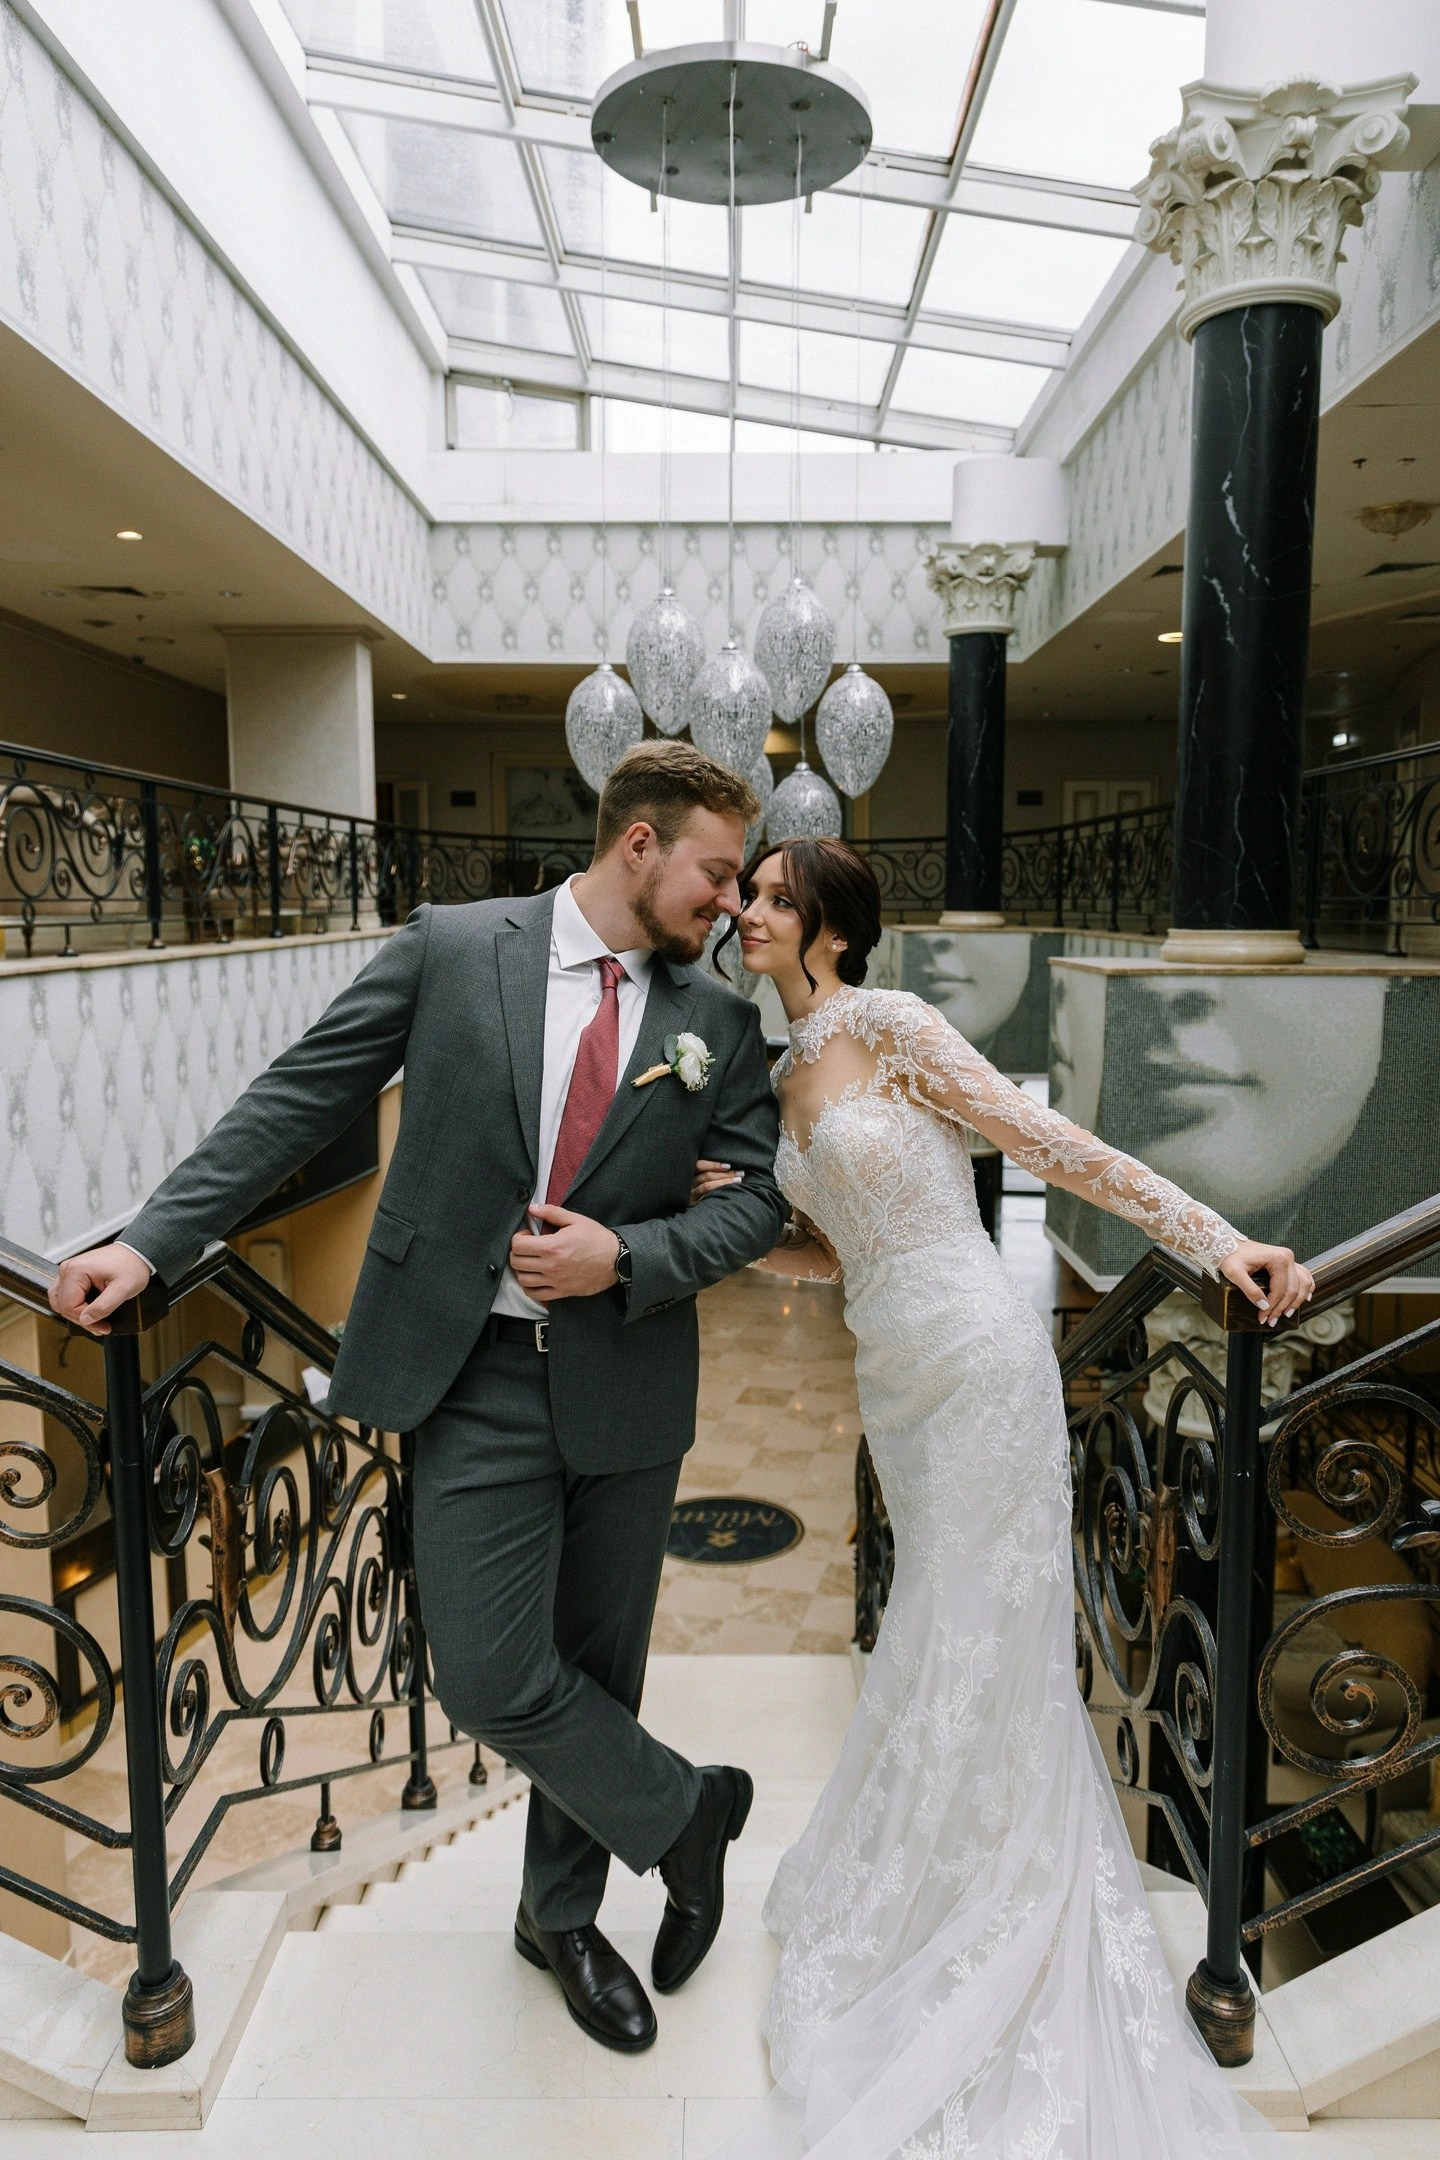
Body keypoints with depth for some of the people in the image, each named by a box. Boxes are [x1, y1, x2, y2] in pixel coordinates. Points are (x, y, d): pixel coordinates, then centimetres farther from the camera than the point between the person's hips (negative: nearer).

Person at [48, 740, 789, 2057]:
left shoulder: (719, 1023, 2)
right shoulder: (450, 948, -4)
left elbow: (761, 1194, 3)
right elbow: (300, 1100, -2)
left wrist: (627, 1256, -13)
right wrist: (152, 1243, -7)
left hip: (626, 1380, 2)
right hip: (473, 1373, -2)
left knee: (598, 1668, 15)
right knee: (492, 1681, -4)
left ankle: (562, 1914, 43)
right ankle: (687, 1813, 26)